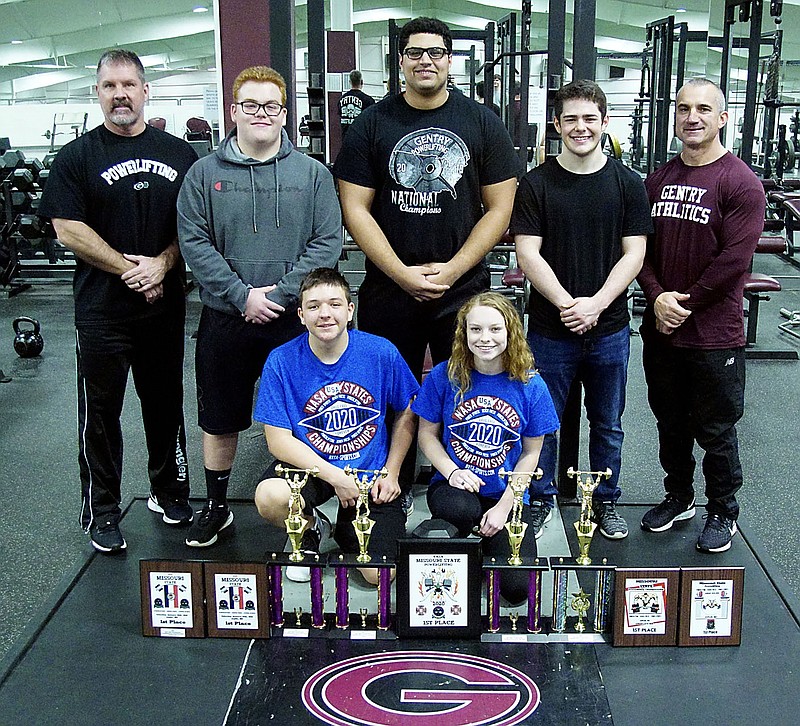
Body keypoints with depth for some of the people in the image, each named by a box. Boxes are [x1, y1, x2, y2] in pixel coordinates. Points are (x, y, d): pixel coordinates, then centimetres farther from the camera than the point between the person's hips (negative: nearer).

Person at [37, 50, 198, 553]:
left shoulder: (180, 154, 8)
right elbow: (68, 229, -7)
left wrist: (161, 264, -11)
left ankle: (170, 493, 30)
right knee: (100, 412, 6)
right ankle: (101, 511, 18)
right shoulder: (77, 157, 0)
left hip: (165, 305, 3)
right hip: (102, 309, -2)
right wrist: (130, 268, -12)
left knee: (166, 403, 14)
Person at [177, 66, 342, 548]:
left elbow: (328, 242, -5)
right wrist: (242, 295, -14)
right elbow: (194, 242, -4)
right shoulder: (205, 174, 3)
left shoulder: (312, 173, 2)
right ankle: (217, 507, 30)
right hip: (225, 320, 1)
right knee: (221, 420, 12)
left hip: (294, 319, -1)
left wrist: (281, 294, -14)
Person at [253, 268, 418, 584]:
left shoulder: (381, 353, -9)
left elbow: (406, 415, 5)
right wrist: (336, 478, -20)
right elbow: (278, 440, -11)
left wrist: (391, 473, -2)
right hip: (308, 466, 0)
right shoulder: (281, 361, -12)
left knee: (381, 575, -13)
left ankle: (346, 528, 23)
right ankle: (311, 529, 4)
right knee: (270, 497, -35)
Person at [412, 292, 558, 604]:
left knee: (517, 588, -15)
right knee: (462, 511, -39)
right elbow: (427, 433, 2)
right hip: (454, 485, -1)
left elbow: (531, 452, 1)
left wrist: (504, 506, -8)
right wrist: (452, 472, -16)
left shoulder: (530, 385, -6)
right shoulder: (444, 376, -7)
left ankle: (489, 540, 18)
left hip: (507, 494, 1)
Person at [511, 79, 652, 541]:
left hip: (609, 328, 1)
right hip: (550, 328, -1)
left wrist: (596, 304, -15)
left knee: (607, 424, 14)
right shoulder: (536, 184, -2)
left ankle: (606, 501, 31)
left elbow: (634, 254, -2)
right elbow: (528, 253, -7)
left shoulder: (628, 184, 2)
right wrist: (566, 303, -18)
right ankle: (542, 498, 28)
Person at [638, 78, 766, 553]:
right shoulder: (659, 180, 8)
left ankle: (723, 512, 27)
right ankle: (679, 497, 38)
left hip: (714, 335, -5)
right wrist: (658, 298, -11)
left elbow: (733, 260, -16)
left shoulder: (741, 183, -10)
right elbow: (641, 246, 5)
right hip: (660, 330, 5)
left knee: (715, 431, 8)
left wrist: (684, 305, -14)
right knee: (671, 424, 18)